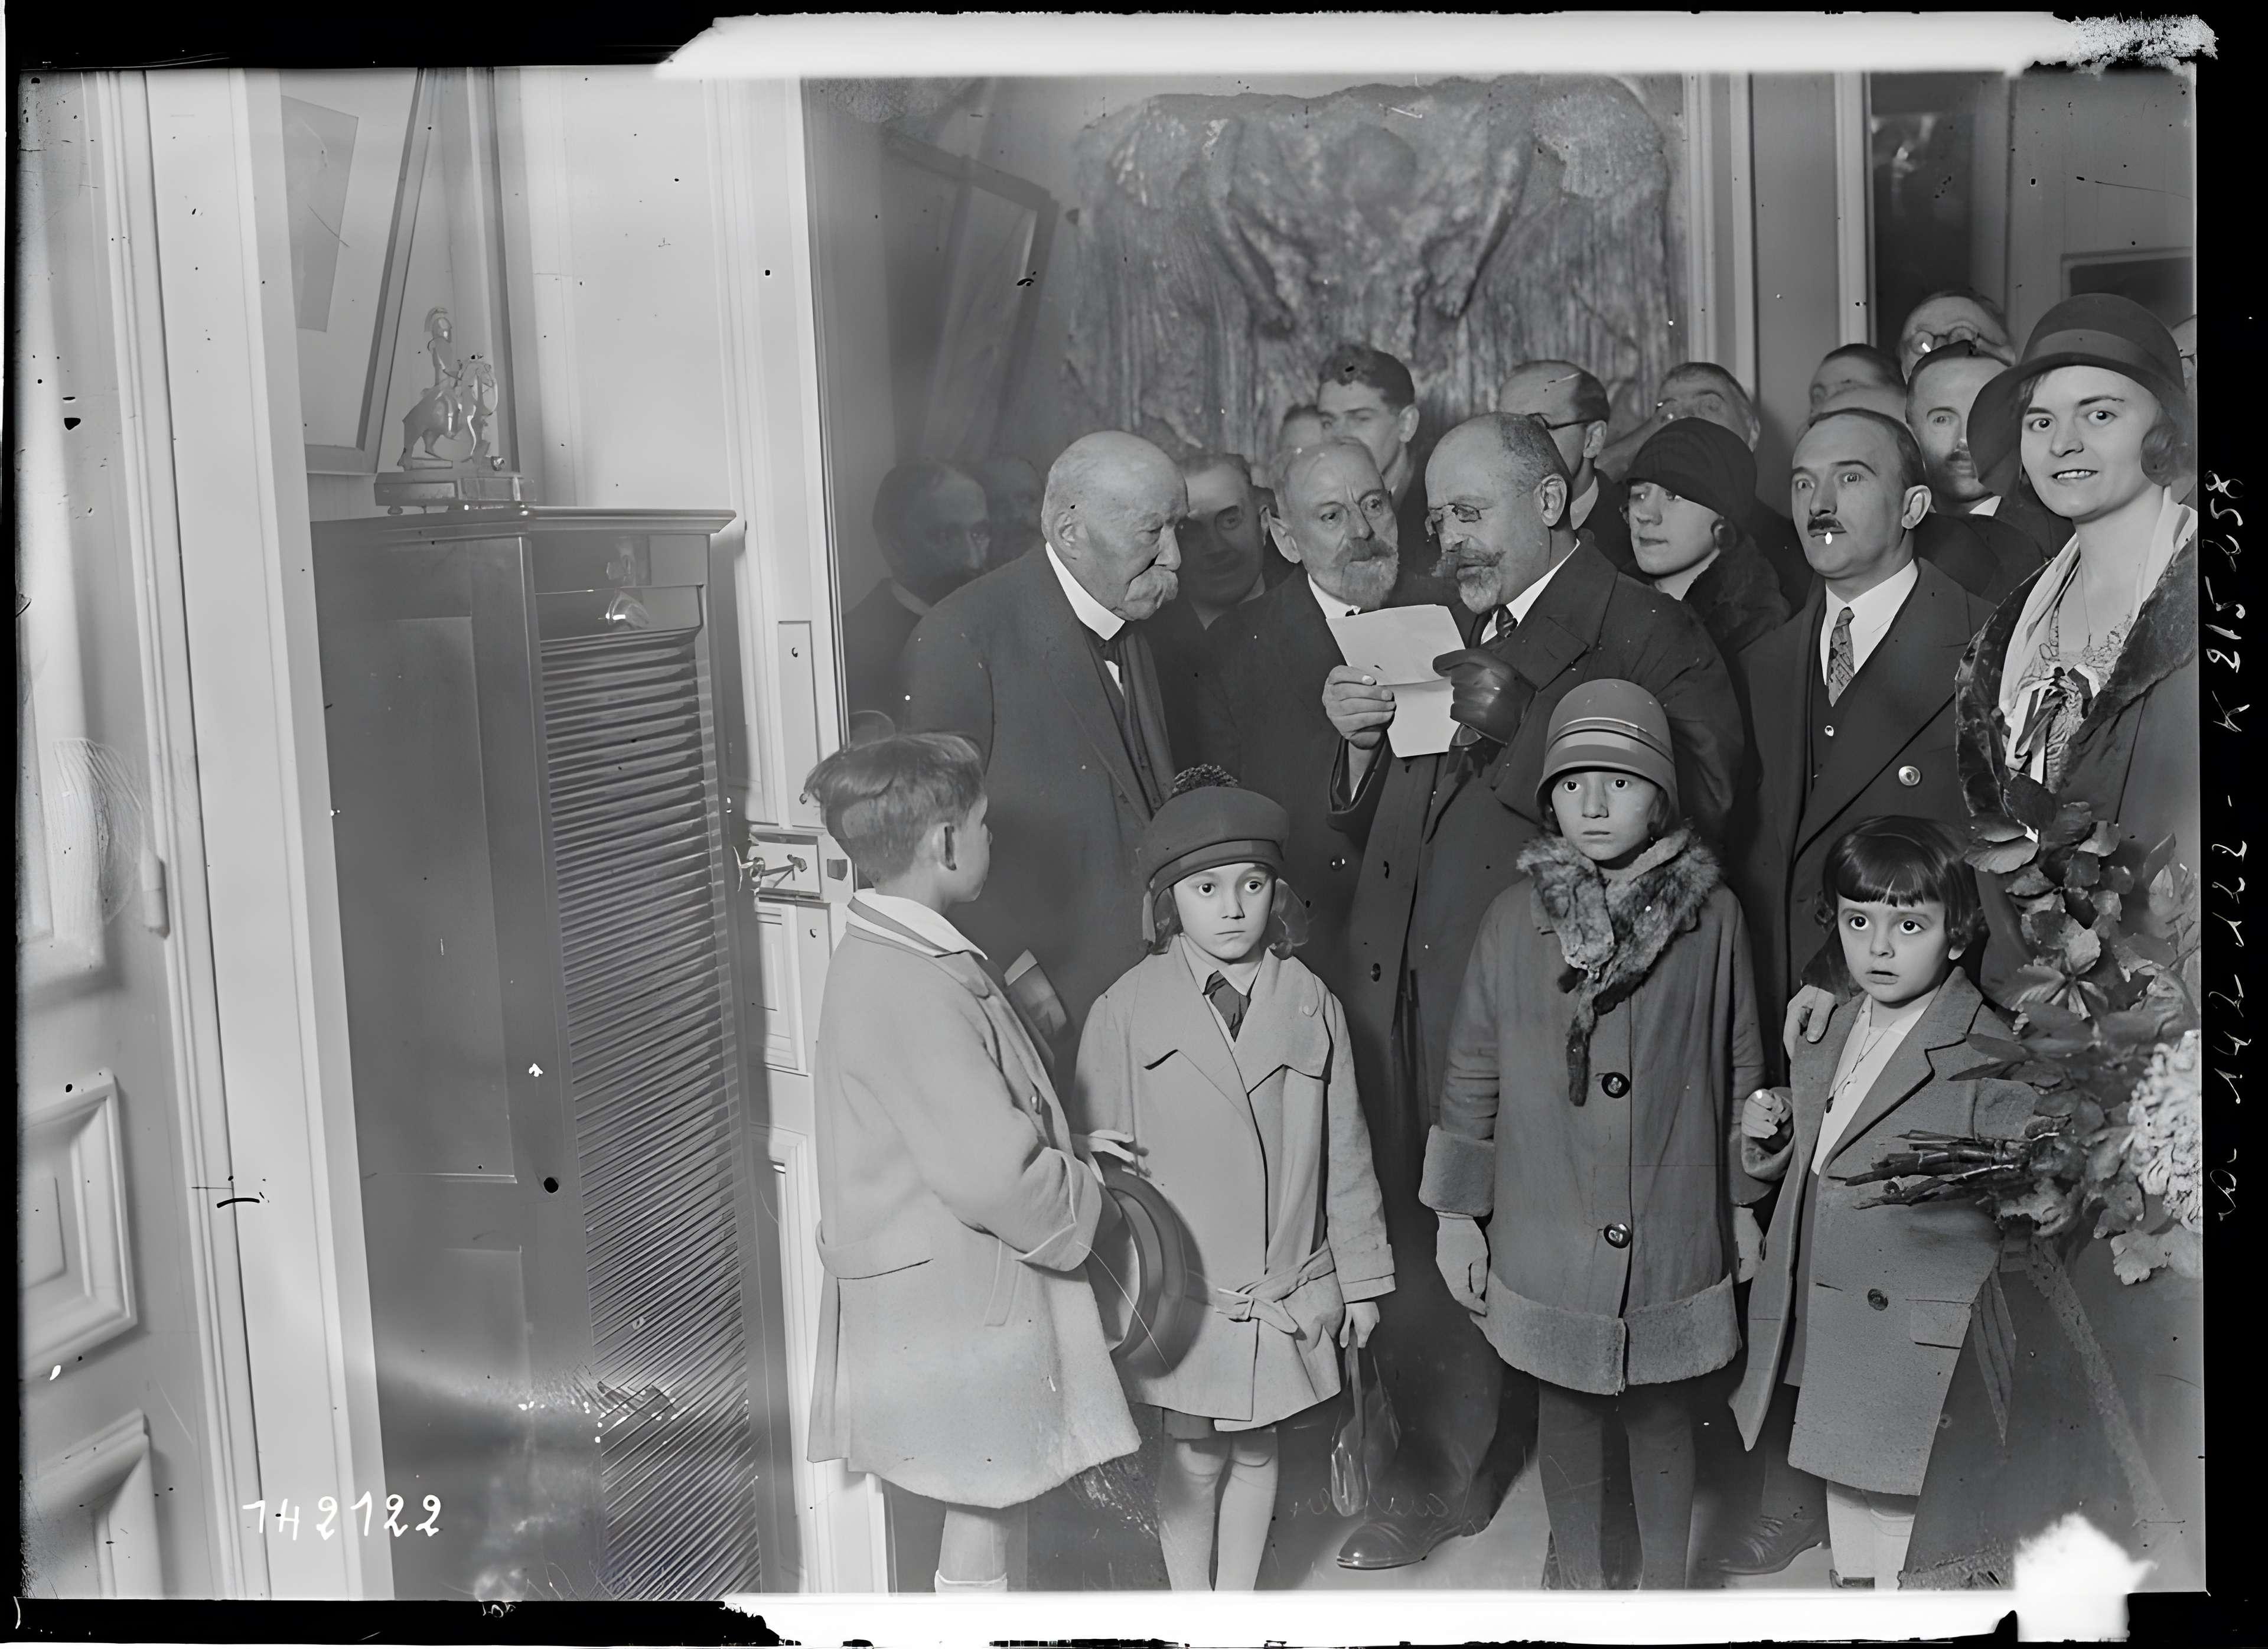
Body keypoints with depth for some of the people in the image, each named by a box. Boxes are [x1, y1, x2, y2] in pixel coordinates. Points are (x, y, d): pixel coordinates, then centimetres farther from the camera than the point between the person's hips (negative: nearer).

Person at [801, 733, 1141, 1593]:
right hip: (959, 1304, -10)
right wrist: (1089, 1199, -9)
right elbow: (992, 1174, -26)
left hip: (953, 1289, 10)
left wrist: (1065, 1154, 7)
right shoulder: (913, 988, -24)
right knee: (983, 1529, 3)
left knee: (990, 1512, 19)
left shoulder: (878, 958, 8)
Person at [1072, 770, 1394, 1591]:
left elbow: (1345, 1151, 6)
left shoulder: (1309, 1005, 0)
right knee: (1193, 1456, 8)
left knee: (1256, 1450, 15)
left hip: (1286, 1291, 2)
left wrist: (1360, 1277, 9)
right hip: (1179, 1287, -2)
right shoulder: (1128, 1009, -7)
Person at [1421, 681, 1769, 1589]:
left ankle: (1666, 1590, 31)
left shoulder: (1710, 913, -5)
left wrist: (1744, 1201, 8)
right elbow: (1472, 1070, 1)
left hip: (1675, 1231, 0)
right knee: (1567, 1407, 14)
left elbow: (1740, 1065, 4)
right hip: (1549, 1231, 1)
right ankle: (1581, 1586, 32)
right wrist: (1456, 1216, 2)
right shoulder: (1518, 914, -4)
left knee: (1663, 1410, 13)